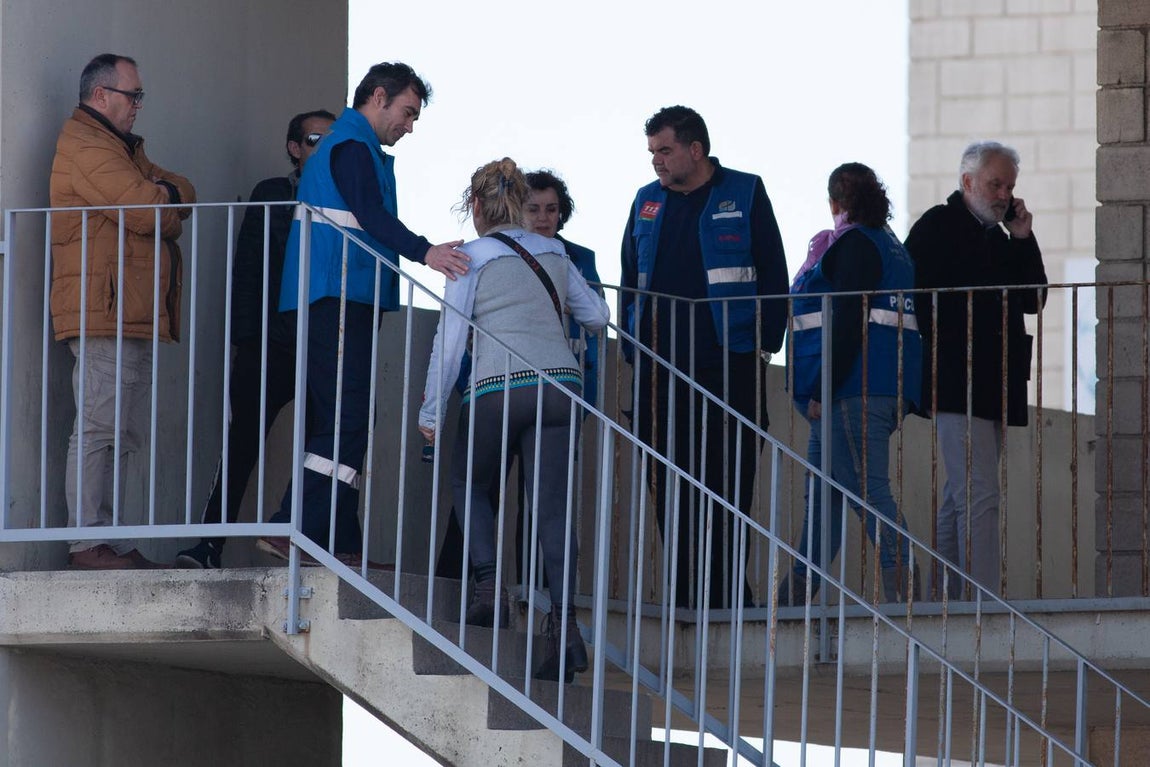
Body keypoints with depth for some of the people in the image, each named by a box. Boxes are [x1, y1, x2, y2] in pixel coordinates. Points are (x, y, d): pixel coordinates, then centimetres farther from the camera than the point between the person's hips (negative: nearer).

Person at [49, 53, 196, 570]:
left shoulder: (121, 147, 27)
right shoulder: (86, 145, -8)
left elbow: (183, 195, 18)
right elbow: (146, 210, -18)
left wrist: (158, 195, -4)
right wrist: (165, 204, 4)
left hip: (132, 315, 10)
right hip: (105, 312, -10)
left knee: (123, 436, 9)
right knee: (99, 428, -11)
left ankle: (110, 540, 9)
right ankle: (88, 542, -12)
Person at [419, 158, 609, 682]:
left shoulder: (472, 259, 1)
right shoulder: (552, 253, 15)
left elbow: (450, 339, -1)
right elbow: (596, 315, 22)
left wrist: (432, 411, 7)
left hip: (498, 389, -3)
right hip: (560, 384, 3)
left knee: (469, 486, 20)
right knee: (551, 505, -2)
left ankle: (489, 589, 0)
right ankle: (563, 624, -16)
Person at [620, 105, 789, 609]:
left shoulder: (744, 194, 2)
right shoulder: (647, 203, 14)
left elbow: (773, 274, 1)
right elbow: (630, 280, 18)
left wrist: (767, 341, -5)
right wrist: (632, 348, 10)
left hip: (730, 363, -4)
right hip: (661, 368, 4)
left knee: (730, 482, -3)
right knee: (669, 486, 3)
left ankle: (727, 592, 0)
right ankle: (683, 592, 8)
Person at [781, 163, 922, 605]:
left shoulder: (853, 245, -9)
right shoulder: (889, 245, 21)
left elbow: (847, 323, -18)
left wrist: (821, 390, -19)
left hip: (854, 386, -10)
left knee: (870, 490, -14)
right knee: (823, 491, 15)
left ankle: (902, 590, -20)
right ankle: (796, 595, 21)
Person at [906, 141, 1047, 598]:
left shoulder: (997, 237, 21)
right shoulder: (936, 227, -2)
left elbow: (1033, 300, 15)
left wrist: (1022, 239, 7)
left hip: (993, 388, 9)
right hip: (956, 386, -9)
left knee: (959, 498, 12)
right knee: (979, 495, -16)